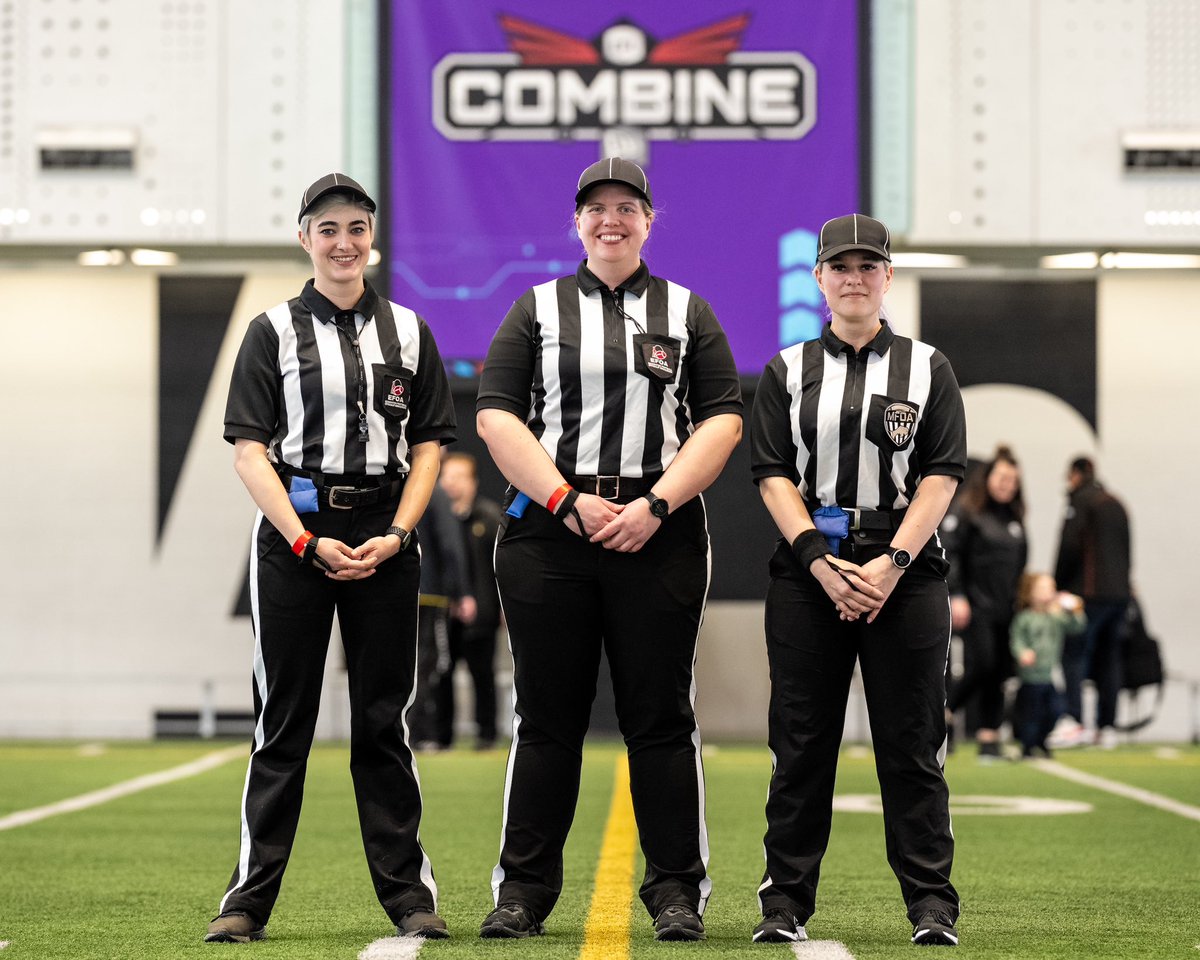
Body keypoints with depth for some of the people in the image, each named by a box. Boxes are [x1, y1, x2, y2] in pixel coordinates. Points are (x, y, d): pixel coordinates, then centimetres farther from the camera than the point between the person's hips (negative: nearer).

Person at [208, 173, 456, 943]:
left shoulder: (408, 332, 11)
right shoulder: (274, 332, 4)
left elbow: (429, 445, 9)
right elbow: (249, 449, -1)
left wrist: (396, 534, -6)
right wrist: (307, 541, -12)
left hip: (385, 539, 2)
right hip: (292, 536, -2)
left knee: (383, 719, 4)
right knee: (283, 720, -1)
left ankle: (408, 892, 9)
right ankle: (250, 898, 2)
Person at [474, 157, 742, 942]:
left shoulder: (687, 312, 12)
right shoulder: (538, 309, 12)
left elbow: (723, 419, 4)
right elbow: (496, 414, 2)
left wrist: (654, 506, -9)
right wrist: (567, 501, -9)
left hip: (659, 532, 0)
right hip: (549, 528, 0)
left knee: (661, 716, 0)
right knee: (547, 718, 2)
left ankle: (678, 892, 6)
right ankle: (524, 891, 8)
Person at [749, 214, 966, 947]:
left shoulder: (928, 368, 8)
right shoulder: (789, 372, 10)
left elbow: (942, 476, 1)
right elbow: (773, 474, 3)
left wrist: (891, 563, -11)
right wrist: (822, 563, -10)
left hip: (906, 572, -1)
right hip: (808, 574, 1)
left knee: (911, 743, -1)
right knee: (801, 746, 2)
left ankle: (932, 905, 3)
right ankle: (785, 903, 8)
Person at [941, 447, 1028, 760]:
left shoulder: (1014, 517, 17)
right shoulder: (965, 511, -4)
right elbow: (949, 554, -11)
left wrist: (1021, 599, 19)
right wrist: (956, 596, -18)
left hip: (1005, 609, 7)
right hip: (975, 606, -7)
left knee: (999, 675, 3)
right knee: (982, 667, -14)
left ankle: (989, 738, 7)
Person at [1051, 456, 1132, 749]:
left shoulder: (1080, 500, -3)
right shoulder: (1116, 504, 20)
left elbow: (1069, 547, -11)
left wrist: (1057, 585, -3)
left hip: (1089, 593, -7)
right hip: (1120, 592, 7)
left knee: (1074, 655, -9)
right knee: (1108, 660, 8)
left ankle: (1075, 721, -22)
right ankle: (1107, 727, 5)